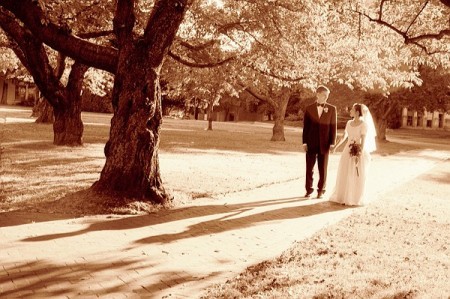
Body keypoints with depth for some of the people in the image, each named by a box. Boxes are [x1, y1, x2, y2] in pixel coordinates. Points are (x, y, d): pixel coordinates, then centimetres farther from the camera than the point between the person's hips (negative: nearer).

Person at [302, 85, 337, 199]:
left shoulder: (332, 109, 2)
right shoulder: (309, 108, 3)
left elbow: (333, 126, 1)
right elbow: (305, 126, 4)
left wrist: (332, 143, -5)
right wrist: (304, 142, -1)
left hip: (324, 143, 0)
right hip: (311, 143, 1)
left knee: (323, 168, 5)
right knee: (309, 168, 5)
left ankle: (321, 190, 16)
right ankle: (309, 189, 16)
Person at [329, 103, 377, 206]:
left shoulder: (364, 124, -11)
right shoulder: (349, 123, 8)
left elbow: (363, 141, -14)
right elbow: (344, 137, 16)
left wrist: (359, 155, -18)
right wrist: (335, 147, 15)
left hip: (359, 152, -6)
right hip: (348, 151, 6)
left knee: (357, 177, 3)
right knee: (344, 175, 8)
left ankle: (355, 199, 16)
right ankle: (343, 197, 20)